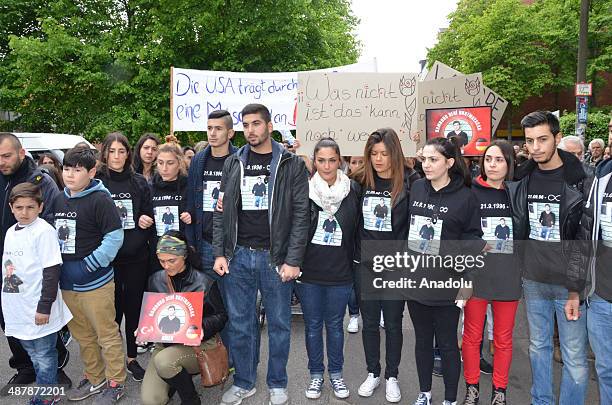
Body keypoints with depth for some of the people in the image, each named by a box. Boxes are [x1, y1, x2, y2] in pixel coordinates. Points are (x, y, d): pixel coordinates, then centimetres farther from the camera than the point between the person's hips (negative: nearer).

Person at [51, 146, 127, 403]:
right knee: (83, 335, 19)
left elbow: (115, 237, -16)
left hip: (95, 283, -7)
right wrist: (58, 269, 8)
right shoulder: (58, 200, 9)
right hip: (67, 283, 7)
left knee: (107, 335, 6)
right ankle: (95, 379, 36)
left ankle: (116, 383, 22)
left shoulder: (100, 199, -13)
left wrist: (87, 266, -15)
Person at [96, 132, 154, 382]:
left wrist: (146, 221, -9)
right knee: (113, 309, 6)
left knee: (134, 307, 10)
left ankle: (132, 358, 26)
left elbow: (149, 216, 12)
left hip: (136, 258, 2)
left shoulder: (139, 183, 7)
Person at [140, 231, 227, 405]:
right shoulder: (155, 280, 3)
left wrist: (202, 327, -21)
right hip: (165, 342, 4)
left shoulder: (204, 283, -9)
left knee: (163, 360, -34)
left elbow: (221, 316, -2)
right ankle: (175, 375, 18)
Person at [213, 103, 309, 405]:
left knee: (279, 324, 10)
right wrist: (219, 253, 2)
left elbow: (300, 215, -6)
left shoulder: (292, 164, -2)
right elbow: (221, 211, 9)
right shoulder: (233, 164, 8)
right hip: (238, 255, 3)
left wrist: (293, 261, -11)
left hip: (275, 257, -2)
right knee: (240, 324, 11)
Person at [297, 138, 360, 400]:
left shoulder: (353, 191, -3)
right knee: (313, 325, 13)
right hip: (309, 272, 0)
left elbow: (358, 231, 5)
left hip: (340, 272, 0)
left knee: (334, 324, 15)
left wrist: (354, 263, 4)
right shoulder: (304, 190, -6)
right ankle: (316, 373, 31)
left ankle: (336, 373, 33)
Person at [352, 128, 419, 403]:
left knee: (393, 323, 12)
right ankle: (373, 373, 33)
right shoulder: (361, 181, 0)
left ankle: (392, 376, 30)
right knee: (369, 322, 14)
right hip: (365, 264, 3)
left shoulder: (409, 182, -9)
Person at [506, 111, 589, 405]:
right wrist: (520, 269, 6)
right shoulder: (520, 180, 3)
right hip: (533, 281, 4)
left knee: (574, 355, 6)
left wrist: (577, 288, -12)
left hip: (568, 283, -4)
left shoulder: (580, 180, -10)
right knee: (538, 346, 17)